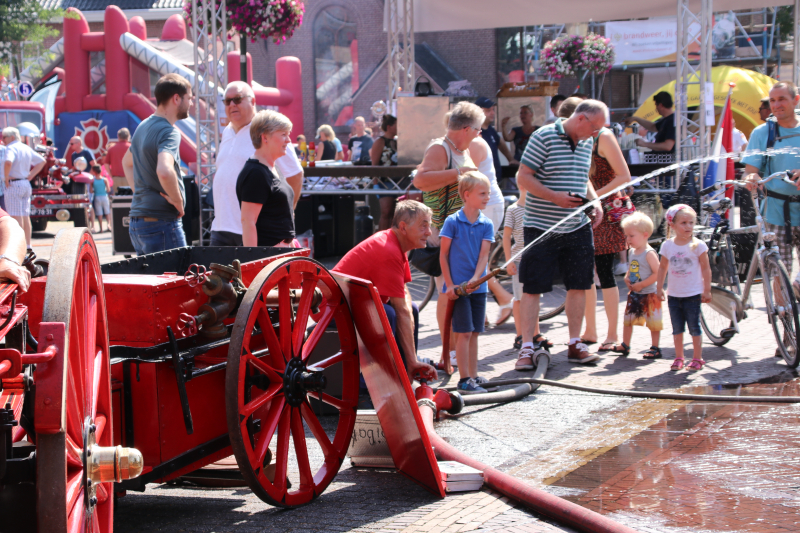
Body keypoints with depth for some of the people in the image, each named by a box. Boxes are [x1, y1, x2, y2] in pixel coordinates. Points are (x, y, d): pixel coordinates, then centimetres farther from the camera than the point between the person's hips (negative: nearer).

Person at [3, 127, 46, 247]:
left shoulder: (11, 148, -12)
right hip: (26, 184, 8)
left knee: (16, 216, -6)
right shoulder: (27, 148, 14)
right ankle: (28, 245, 15)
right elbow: (41, 161, 22)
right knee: (25, 216, 12)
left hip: (14, 184, -8)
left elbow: (8, 162, -32)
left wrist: (6, 176, -17)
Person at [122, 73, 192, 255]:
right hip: (161, 224, -9)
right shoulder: (169, 132, -14)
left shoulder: (143, 126, 15)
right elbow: (164, 171, -33)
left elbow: (127, 162, 33)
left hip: (136, 223, 9)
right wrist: (178, 200, -17)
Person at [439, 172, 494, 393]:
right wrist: (449, 284, -9)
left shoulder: (486, 224, 4)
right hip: (457, 286, -4)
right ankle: (464, 379, -3)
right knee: (464, 332, -7)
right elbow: (443, 254, -3)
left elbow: (484, 255, -3)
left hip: (478, 287, 4)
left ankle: (473, 376, 18)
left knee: (474, 333, 10)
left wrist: (475, 279, -18)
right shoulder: (453, 221, -6)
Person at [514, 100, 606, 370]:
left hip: (578, 227, 6)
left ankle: (575, 344, 19)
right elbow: (523, 176, -12)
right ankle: (527, 348, 2)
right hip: (541, 227, -6)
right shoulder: (544, 137, -11)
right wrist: (556, 197, -21)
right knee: (532, 287, -3)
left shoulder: (587, 142, 10)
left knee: (578, 285, 7)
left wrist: (594, 201, 4)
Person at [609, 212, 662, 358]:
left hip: (648, 295, -8)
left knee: (653, 322, 2)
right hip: (633, 294, 8)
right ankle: (625, 345, 26)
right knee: (627, 319, 13)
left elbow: (657, 273, -22)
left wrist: (641, 285, -21)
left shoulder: (649, 253, -17)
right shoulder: (632, 251, 7)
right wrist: (627, 278, 0)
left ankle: (655, 348, 11)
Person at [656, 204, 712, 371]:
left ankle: (697, 358, 11)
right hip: (674, 295, 3)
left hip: (693, 295, -3)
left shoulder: (698, 245, -8)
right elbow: (663, 267, 11)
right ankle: (678, 358, 20)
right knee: (677, 328, 10)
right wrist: (660, 287, 9)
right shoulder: (667, 245, 1)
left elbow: (706, 268, -5)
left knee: (694, 327, 1)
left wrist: (707, 290, -7)